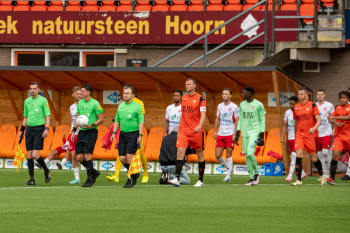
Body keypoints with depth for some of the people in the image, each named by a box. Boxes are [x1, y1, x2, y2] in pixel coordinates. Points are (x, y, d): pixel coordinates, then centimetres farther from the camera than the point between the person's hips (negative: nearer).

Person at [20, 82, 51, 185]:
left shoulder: (43, 100, -4)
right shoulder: (27, 101, 13)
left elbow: (47, 116, -5)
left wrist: (46, 129, -16)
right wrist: (21, 130, 17)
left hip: (39, 129, -5)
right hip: (29, 129, 5)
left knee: (35, 155, -13)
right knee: (29, 155, 1)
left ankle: (46, 170, 12)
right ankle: (32, 179, 5)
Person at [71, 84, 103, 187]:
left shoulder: (95, 104, -9)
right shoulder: (80, 103, 12)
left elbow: (101, 119, -7)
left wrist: (91, 125, -20)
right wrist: (74, 130, 14)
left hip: (91, 132, -7)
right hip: (81, 132, 7)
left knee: (87, 154, -13)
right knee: (79, 157, 1)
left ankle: (89, 179, -3)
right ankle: (94, 172, 22)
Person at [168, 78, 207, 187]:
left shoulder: (200, 98, -5)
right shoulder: (184, 98, 12)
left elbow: (203, 114, -12)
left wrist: (199, 126, -28)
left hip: (196, 132, -4)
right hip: (183, 131, 4)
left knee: (200, 155, 4)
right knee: (180, 152, -10)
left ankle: (200, 180, 14)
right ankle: (177, 179, -17)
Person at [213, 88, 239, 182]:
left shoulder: (234, 107, -6)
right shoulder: (220, 106, 11)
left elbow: (237, 121, -6)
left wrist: (235, 134, -13)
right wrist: (215, 131, 14)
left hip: (230, 135, -5)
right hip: (220, 134, 5)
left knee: (228, 155, -4)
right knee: (217, 156, 1)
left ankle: (228, 176, 2)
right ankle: (228, 168, 24)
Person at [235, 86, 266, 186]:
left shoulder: (258, 105, -5)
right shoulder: (242, 105, 12)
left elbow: (262, 121, -3)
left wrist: (261, 136, -8)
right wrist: (237, 133, 13)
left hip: (254, 132, -6)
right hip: (245, 133, 6)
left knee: (250, 153, -18)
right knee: (246, 155, 2)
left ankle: (256, 173, 2)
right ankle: (251, 178, 7)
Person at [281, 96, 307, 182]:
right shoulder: (287, 112, 11)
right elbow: (285, 125, 15)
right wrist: (282, 136, 6)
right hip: (290, 138, 6)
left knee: (294, 155, -15)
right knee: (293, 157, 9)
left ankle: (290, 175, -15)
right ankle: (303, 173, 24)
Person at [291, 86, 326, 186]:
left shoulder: (312, 106, -4)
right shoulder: (296, 107, 8)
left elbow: (319, 120, -8)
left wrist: (314, 128, -27)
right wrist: (295, 134, 20)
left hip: (311, 135, -3)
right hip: (299, 135, 3)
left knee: (314, 158, 3)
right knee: (298, 156, -14)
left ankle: (322, 175, 29)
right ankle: (299, 180, -13)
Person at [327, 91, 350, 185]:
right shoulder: (338, 107, 9)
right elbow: (330, 118, 5)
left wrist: (334, 117, -19)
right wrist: (336, 122, -17)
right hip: (339, 136, 1)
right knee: (335, 154, -17)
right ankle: (332, 178, -21)